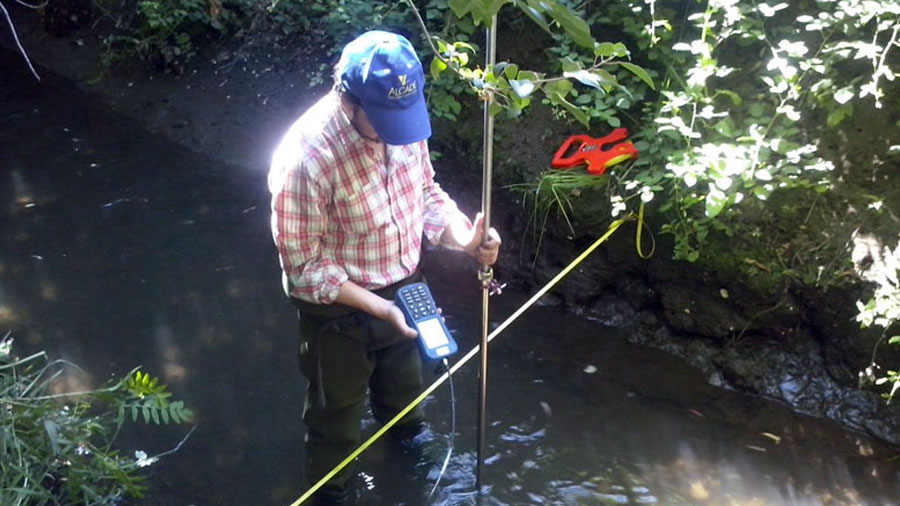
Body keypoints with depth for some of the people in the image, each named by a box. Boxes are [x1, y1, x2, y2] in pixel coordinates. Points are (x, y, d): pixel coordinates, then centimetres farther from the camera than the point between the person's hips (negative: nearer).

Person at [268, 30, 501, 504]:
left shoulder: (402, 121, -13)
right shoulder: (305, 156, -33)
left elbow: (426, 192, 2)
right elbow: (305, 264, -25)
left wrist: (465, 237, -17)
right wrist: (378, 306, -30)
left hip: (404, 291, 7)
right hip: (339, 312, -6)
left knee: (403, 394, 33)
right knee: (337, 414, 20)